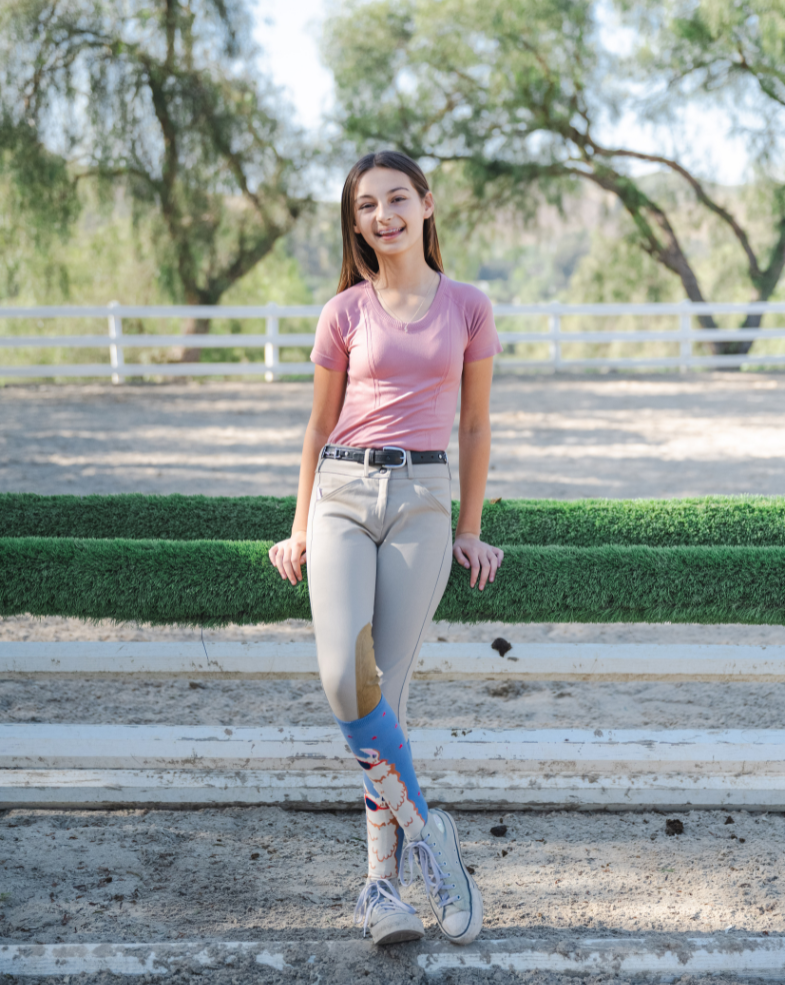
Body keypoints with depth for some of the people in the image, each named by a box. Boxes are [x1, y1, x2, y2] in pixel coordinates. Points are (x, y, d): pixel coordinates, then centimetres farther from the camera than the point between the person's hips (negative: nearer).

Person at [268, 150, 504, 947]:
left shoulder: (467, 308, 6)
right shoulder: (344, 314, 6)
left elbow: (474, 425, 12)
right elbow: (320, 424, 14)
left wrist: (469, 531, 12)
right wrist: (300, 529, 13)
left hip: (421, 500, -1)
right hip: (343, 494, 1)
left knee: (385, 688, -4)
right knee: (344, 679, -19)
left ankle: (383, 884, 6)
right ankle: (423, 830, -1)